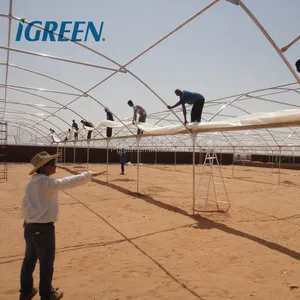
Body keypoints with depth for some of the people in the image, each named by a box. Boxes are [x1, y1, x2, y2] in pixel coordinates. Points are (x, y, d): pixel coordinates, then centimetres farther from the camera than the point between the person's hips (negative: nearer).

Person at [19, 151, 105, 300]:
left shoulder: (30, 183, 6)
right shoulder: (48, 182, -20)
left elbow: (24, 204, 16)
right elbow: (69, 182, -24)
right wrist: (90, 174, -18)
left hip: (30, 227, 8)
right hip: (44, 228, -8)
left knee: (29, 260, 21)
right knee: (46, 262, 9)